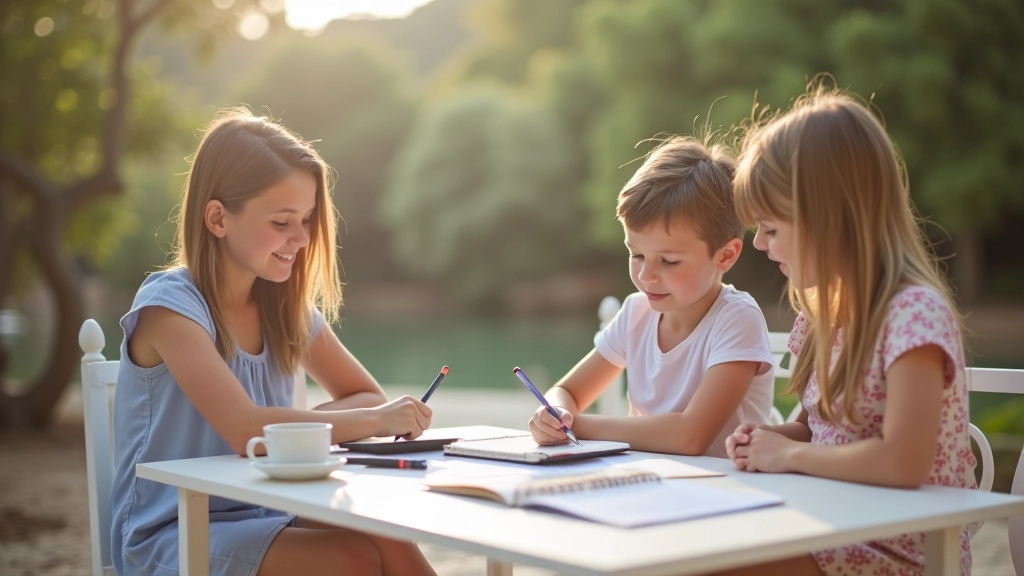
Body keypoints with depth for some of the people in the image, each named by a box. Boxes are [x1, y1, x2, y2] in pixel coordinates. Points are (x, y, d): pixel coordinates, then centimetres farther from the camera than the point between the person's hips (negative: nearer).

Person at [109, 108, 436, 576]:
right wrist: (377, 420, -18)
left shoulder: (286, 306, 5)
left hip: (263, 520, 5)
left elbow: (368, 397, 10)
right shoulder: (170, 305, -15)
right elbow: (248, 430, -27)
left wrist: (301, 426, -11)